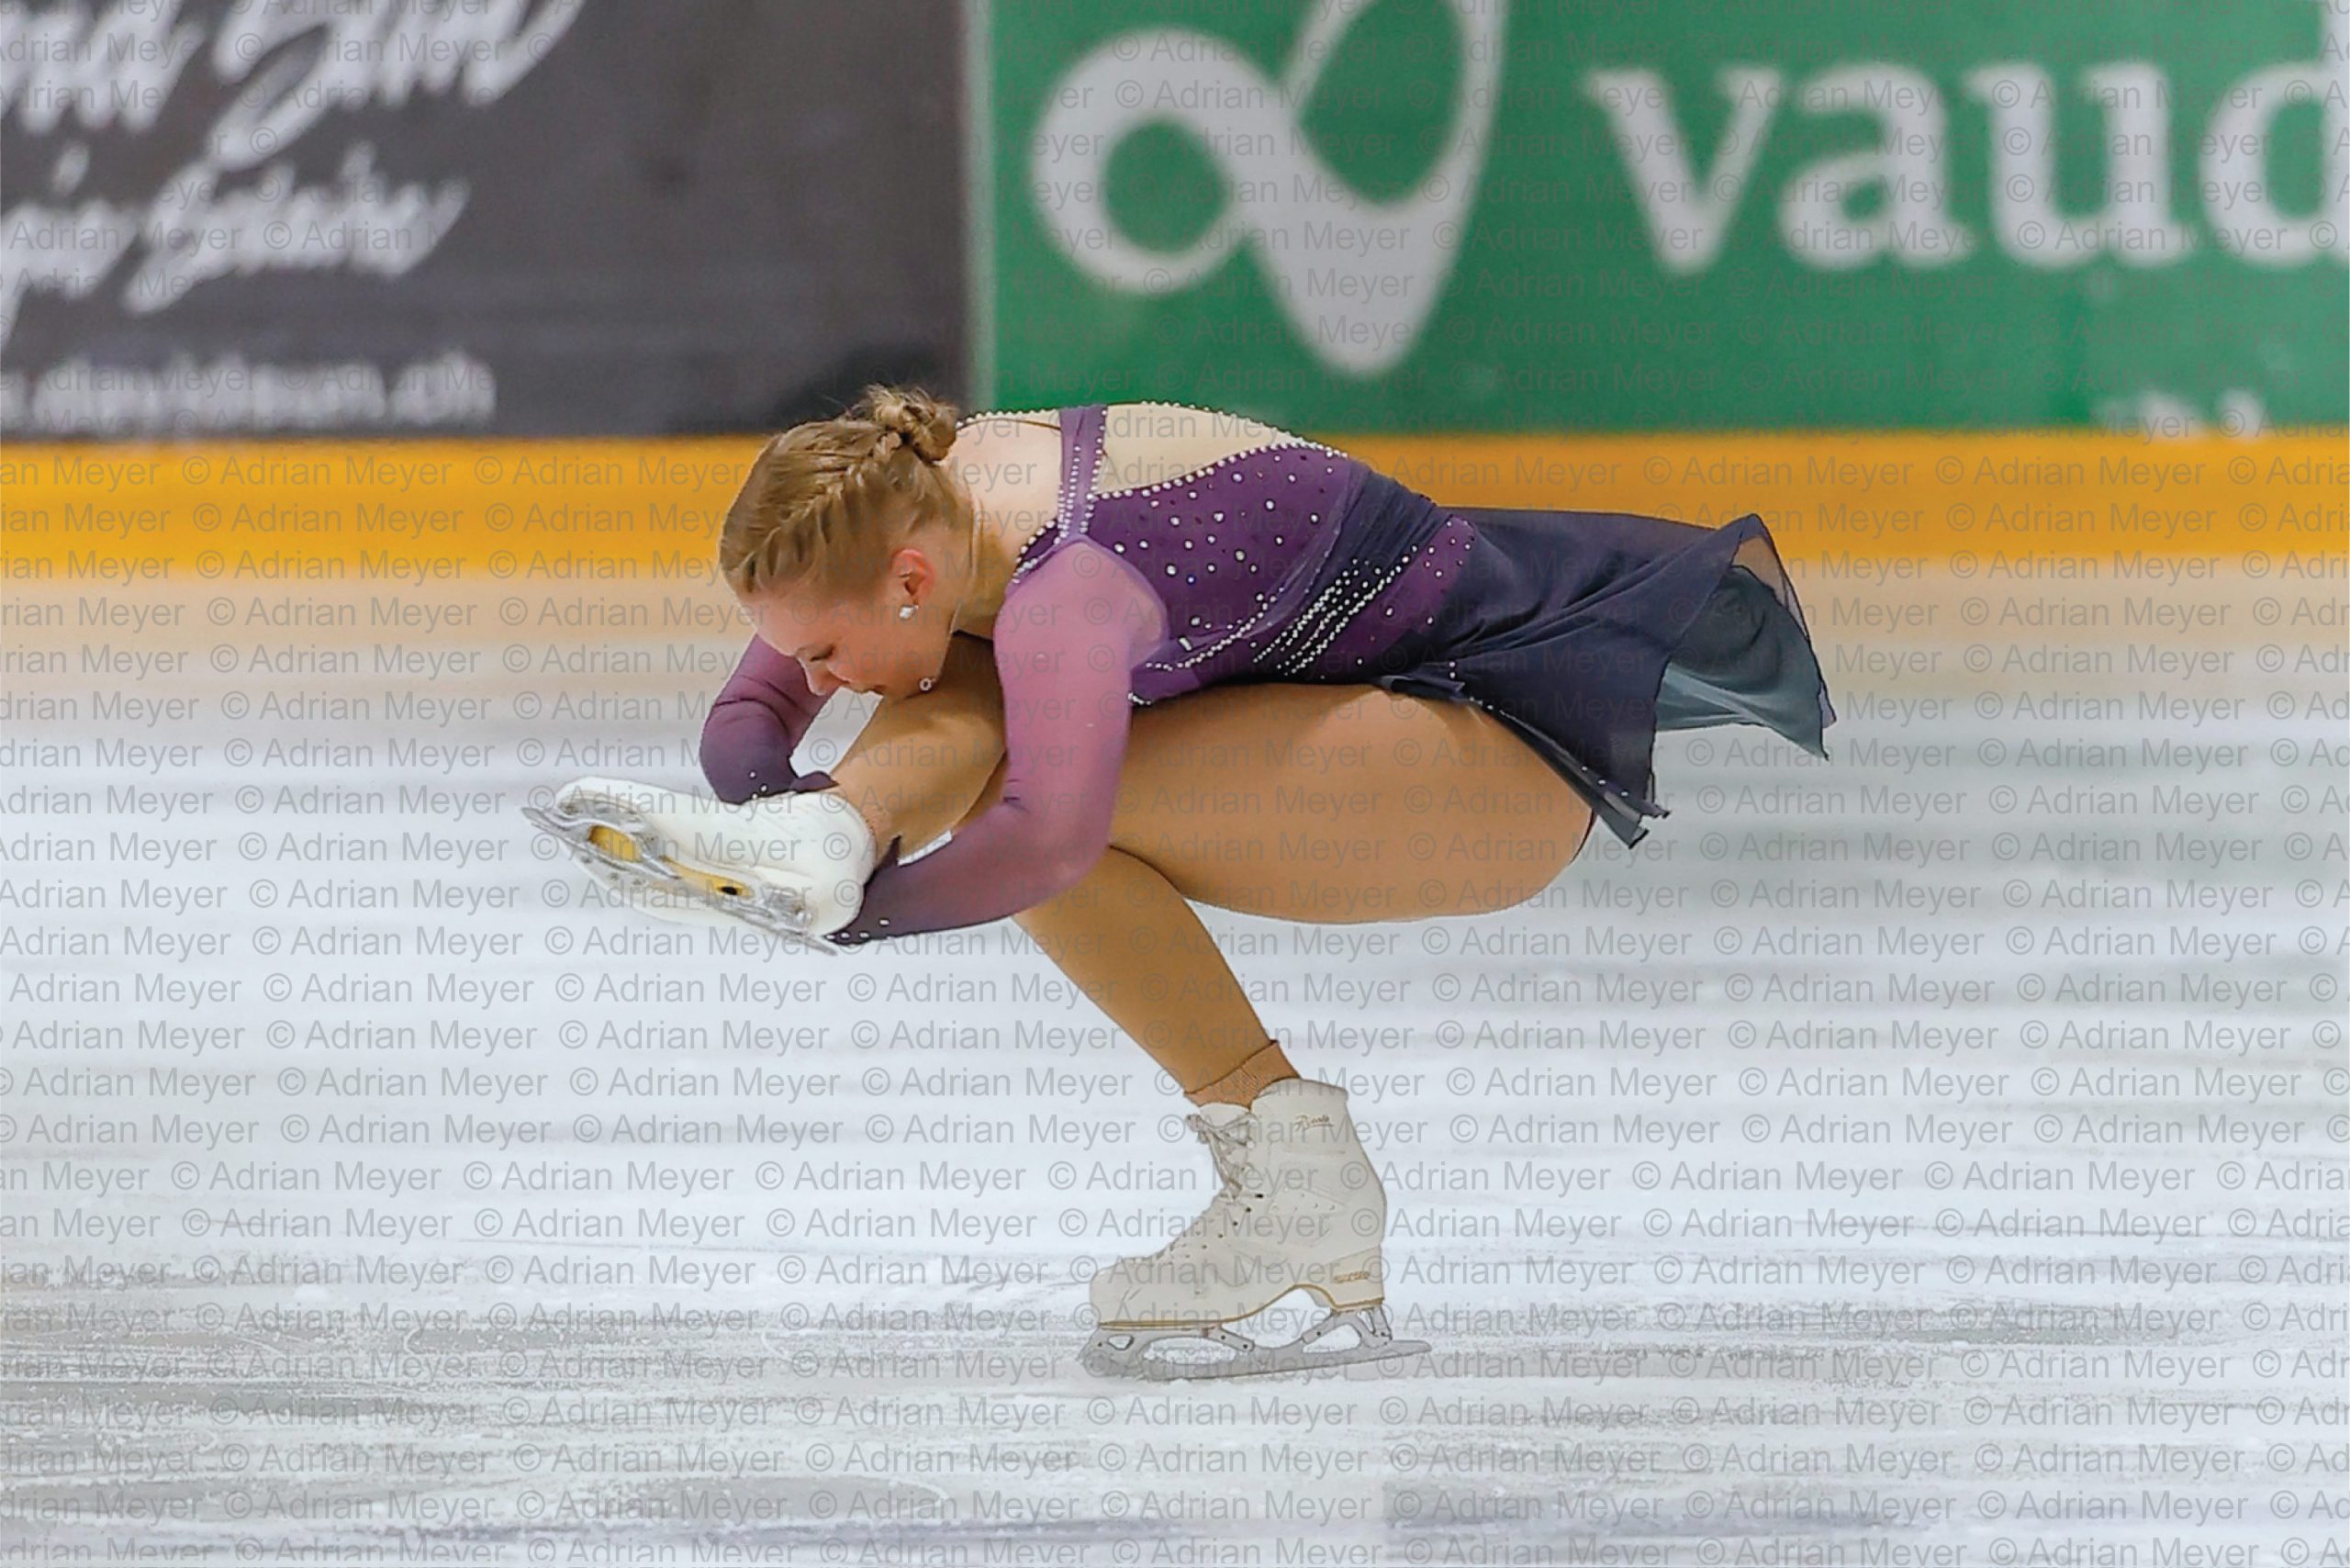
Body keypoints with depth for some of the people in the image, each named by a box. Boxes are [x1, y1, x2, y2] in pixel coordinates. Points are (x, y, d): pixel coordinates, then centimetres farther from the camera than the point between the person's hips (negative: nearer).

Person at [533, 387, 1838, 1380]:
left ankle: (1291, 1175, -23)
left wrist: (860, 917, -36)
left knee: (1046, 797, -26)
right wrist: (787, 811, -19)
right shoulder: (909, 507, -4)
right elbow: (749, 714, 5)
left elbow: (1047, 836, -51)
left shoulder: (1060, 581, -33)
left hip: (1520, 742, -10)